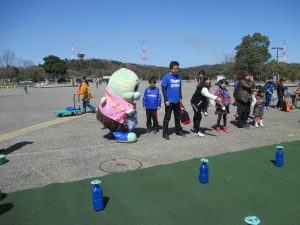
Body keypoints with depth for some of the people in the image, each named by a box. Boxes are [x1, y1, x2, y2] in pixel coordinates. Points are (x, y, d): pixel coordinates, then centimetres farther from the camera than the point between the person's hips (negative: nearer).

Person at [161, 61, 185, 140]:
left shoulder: (179, 77, 9)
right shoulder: (166, 77, -8)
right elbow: (163, 89, -9)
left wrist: (180, 98, 14)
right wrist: (166, 100, -14)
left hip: (177, 101, 6)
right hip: (169, 101, -5)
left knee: (177, 117, 15)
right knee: (167, 118, 1)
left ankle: (179, 130, 27)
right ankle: (165, 133, 7)